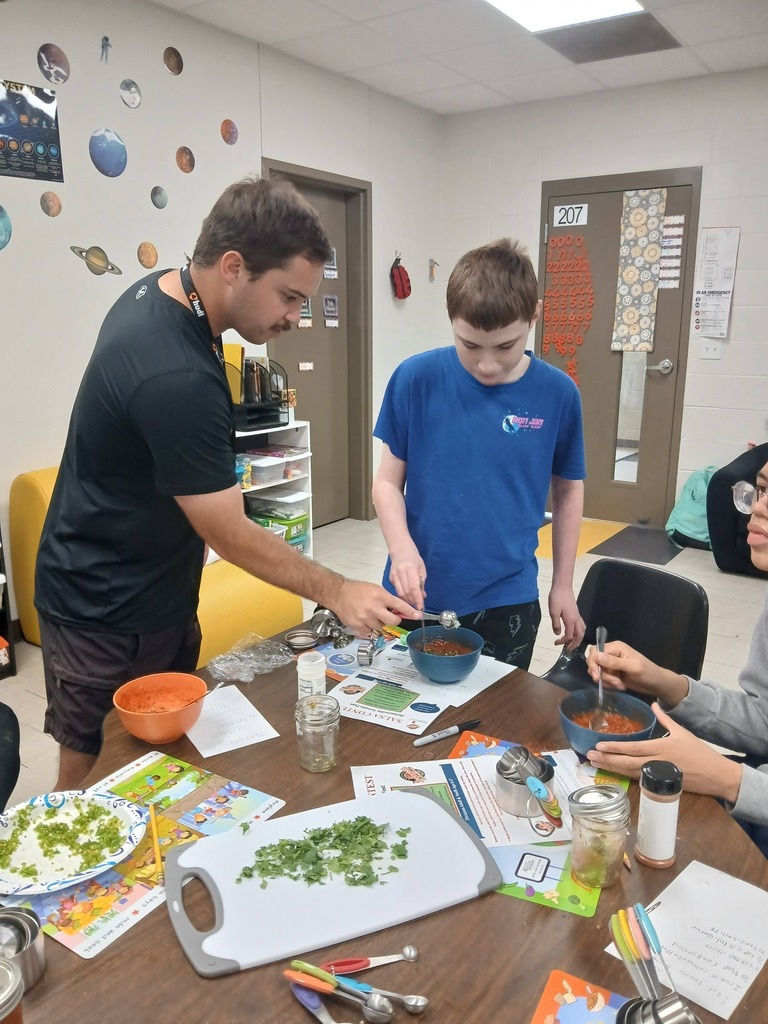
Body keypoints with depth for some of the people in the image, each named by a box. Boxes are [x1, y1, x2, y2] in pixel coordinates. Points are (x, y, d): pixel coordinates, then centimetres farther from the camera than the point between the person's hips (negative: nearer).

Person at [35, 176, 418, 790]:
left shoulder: (159, 290, -1)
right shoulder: (177, 379, -32)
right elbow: (231, 535, -24)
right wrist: (336, 592, -14)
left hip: (154, 592, 9)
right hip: (109, 617, -9)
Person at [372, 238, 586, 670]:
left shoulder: (557, 393, -7)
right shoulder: (416, 379, -10)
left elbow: (568, 490, 6)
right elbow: (389, 481, -3)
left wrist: (563, 585, 8)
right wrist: (401, 548, -21)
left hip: (508, 600, 0)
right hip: (416, 595, 0)